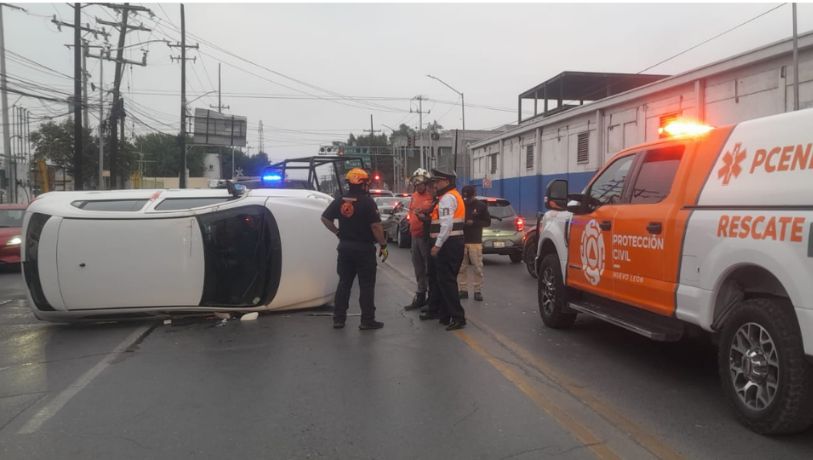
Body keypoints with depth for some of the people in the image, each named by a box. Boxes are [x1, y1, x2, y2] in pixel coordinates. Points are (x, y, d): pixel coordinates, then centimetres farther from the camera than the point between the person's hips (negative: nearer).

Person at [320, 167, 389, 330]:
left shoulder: (340, 201, 4)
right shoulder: (367, 202, -14)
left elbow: (325, 218, 8)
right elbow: (376, 226, -19)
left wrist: (337, 232, 11)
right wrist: (383, 245, -12)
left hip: (345, 247, 6)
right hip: (364, 248, -5)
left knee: (344, 283, 13)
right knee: (366, 285, 2)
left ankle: (338, 318, 16)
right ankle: (367, 320, 5)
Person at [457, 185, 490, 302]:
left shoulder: (481, 206, 2)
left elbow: (487, 222, 2)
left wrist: (473, 223, -11)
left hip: (475, 241, -2)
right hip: (461, 240, 2)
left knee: (477, 268, -2)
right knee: (461, 267, 3)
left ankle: (478, 291, 5)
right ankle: (462, 289, 11)